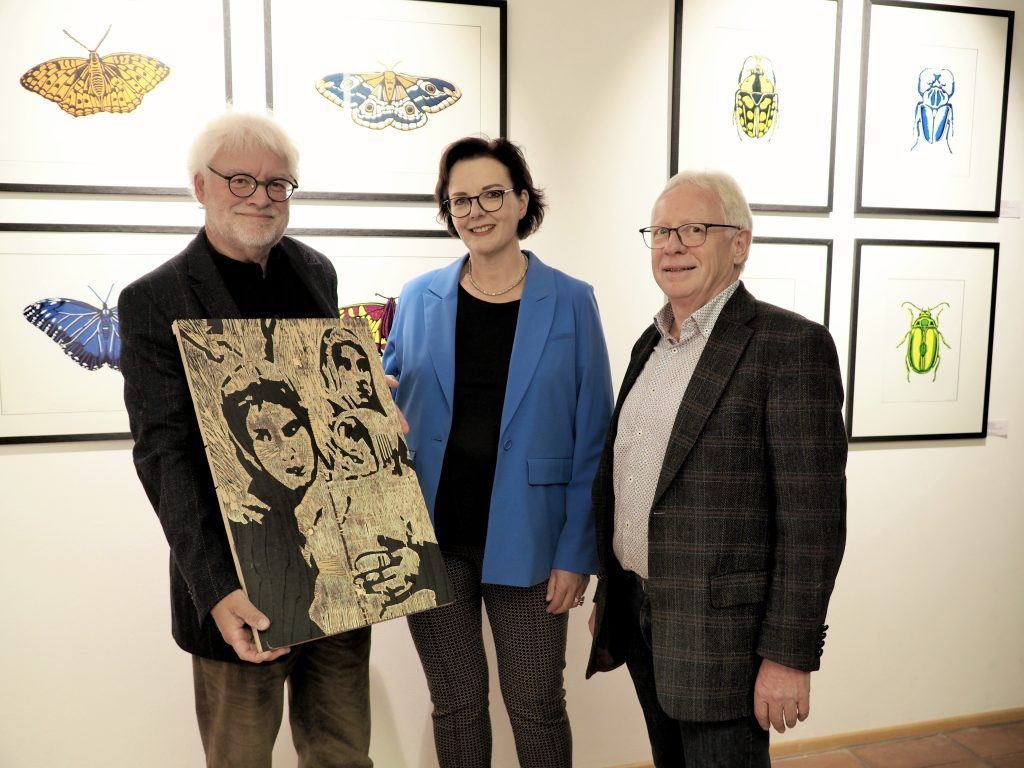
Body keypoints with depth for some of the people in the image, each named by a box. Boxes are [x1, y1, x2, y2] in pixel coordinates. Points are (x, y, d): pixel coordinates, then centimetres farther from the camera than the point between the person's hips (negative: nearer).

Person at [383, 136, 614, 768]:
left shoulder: (570, 302, -3)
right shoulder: (420, 298, 3)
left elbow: (592, 437, -3)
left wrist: (577, 552, -7)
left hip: (525, 542, -2)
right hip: (433, 537, 2)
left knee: (537, 710, 11)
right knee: (455, 703, 17)